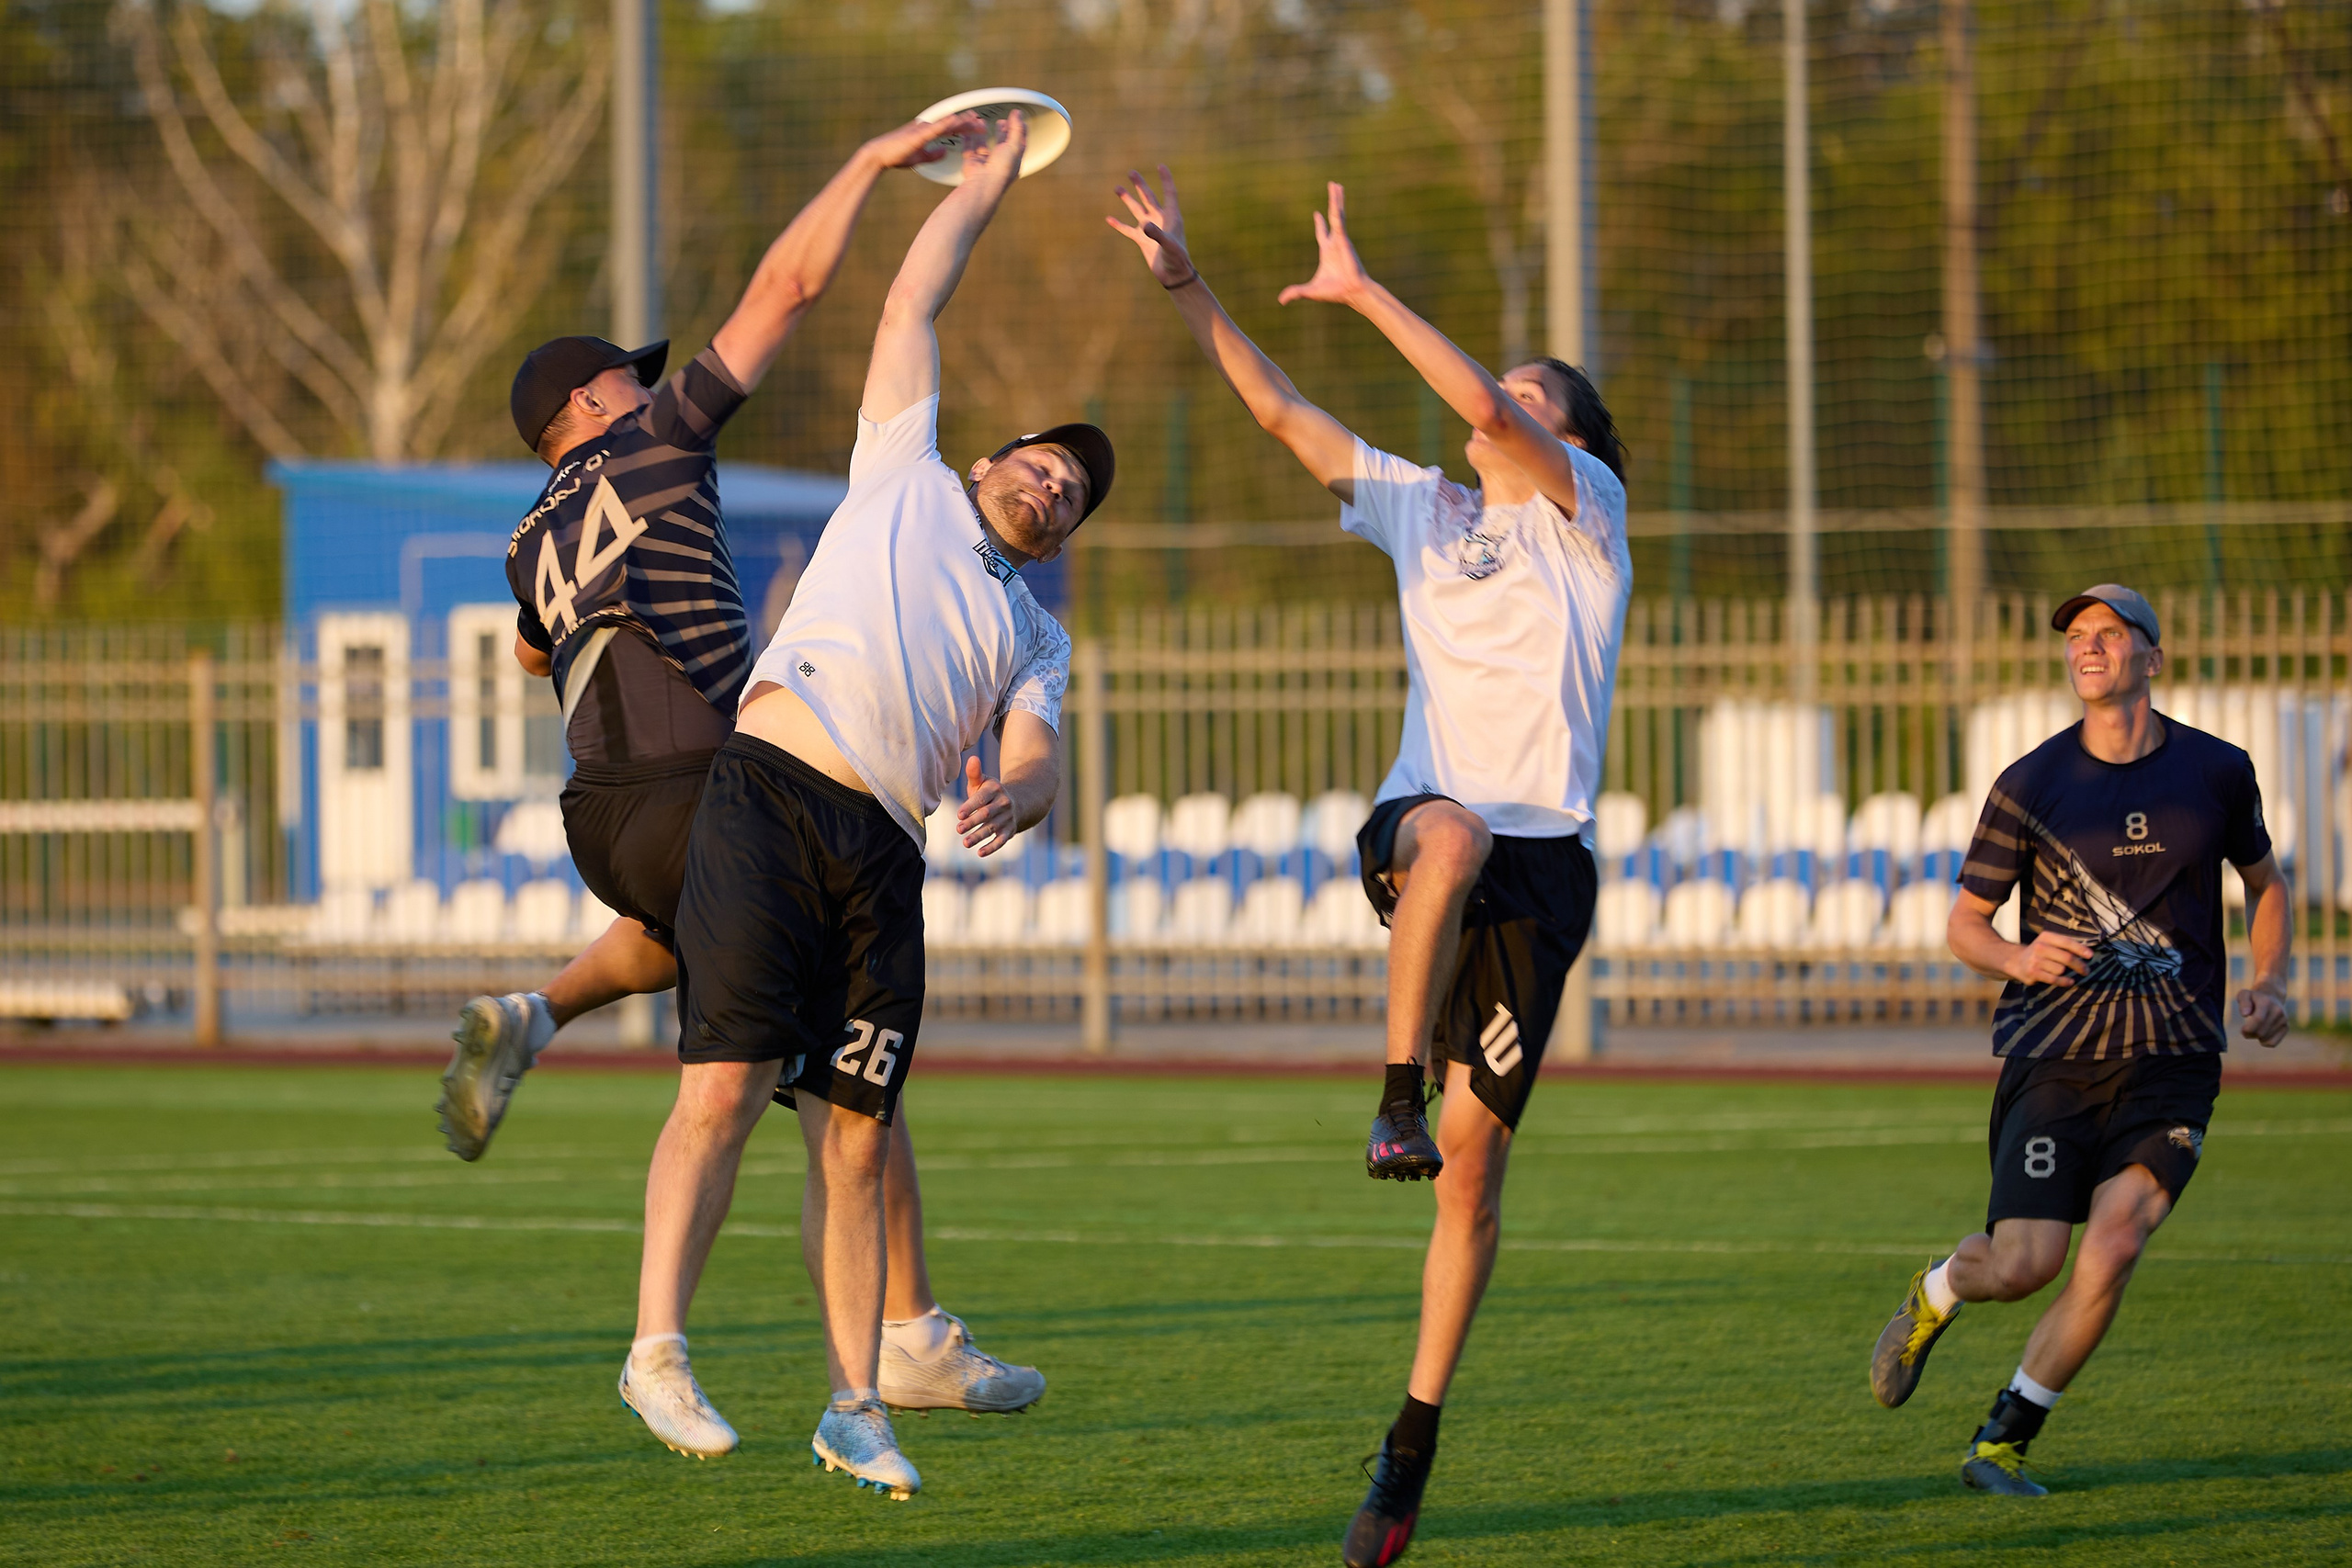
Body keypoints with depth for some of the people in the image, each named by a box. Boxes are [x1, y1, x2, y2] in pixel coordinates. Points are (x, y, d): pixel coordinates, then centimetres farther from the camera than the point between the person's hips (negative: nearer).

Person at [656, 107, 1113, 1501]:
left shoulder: (1037, 639, 27)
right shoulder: (908, 478, 22)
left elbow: (1038, 758, 8)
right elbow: (915, 302, 22)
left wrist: (1016, 797, -15)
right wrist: (987, 184, 30)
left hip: (885, 859, 4)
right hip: (770, 796, -3)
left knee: (855, 1128, 0)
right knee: (727, 1086, -15)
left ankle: (855, 1401, 5)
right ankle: (658, 1347, -16)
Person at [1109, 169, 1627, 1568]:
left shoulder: (1584, 508, 5)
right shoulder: (1422, 508, 17)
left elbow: (1487, 411, -12)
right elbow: (1282, 413, 13)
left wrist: (1361, 292, -12)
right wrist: (1187, 286, 5)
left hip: (1542, 857, -2)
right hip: (1423, 819, 2)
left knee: (1475, 1167, -1)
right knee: (1453, 834, -40)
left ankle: (1413, 1446, 6)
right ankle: (1399, 1096, -32)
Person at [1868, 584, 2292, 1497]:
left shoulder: (2218, 772, 5)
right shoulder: (2031, 786, -1)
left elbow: (2264, 881, 22)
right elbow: (1964, 922, 5)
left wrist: (2269, 981, 5)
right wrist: (2018, 959, -17)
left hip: (2173, 1056, 1)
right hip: (2053, 1055, -1)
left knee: (2115, 1243, -19)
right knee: (2024, 1265, -10)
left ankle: (2004, 1442, -4)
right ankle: (1931, 1299, 29)